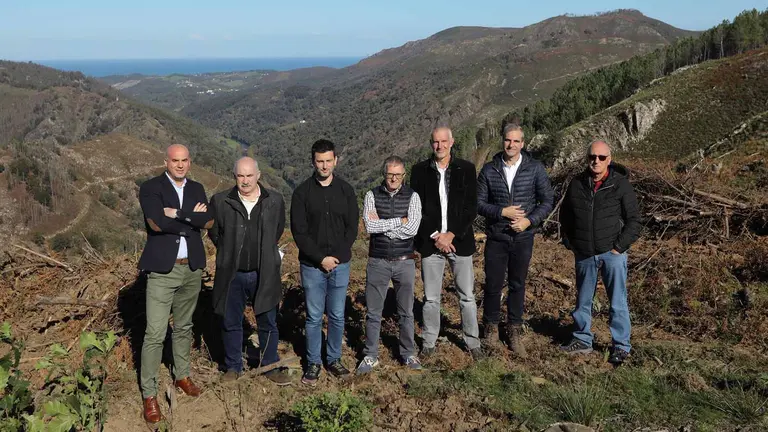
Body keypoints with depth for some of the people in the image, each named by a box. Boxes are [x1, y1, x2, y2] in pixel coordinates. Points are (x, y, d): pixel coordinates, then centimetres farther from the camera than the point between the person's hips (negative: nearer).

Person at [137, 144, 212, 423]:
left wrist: (178, 214, -16)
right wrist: (191, 217, -14)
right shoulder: (150, 188, -6)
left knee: (184, 327, 19)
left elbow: (208, 221, -7)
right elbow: (156, 222, -22)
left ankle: (182, 375, 36)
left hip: (192, 269, 5)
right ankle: (149, 394, 6)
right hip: (162, 270, -5)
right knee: (155, 334, -4)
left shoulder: (197, 189, 8)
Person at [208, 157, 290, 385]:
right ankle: (233, 366, 29)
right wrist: (230, 253, 11)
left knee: (268, 323, 10)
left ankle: (271, 366, 26)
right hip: (232, 274, 0)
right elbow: (214, 232, 10)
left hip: (264, 274, 0)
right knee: (231, 323, 12)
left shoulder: (275, 201, -3)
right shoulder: (220, 201, -5)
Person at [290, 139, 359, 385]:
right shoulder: (303, 191, -3)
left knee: (337, 316, 10)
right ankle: (313, 363, 19)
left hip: (340, 264, 2)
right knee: (314, 317, 7)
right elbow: (298, 231, -6)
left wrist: (337, 256, -8)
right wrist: (321, 258, -13)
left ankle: (334, 359, 25)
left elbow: (352, 228, 3)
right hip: (312, 266, -1)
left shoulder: (345, 190, 3)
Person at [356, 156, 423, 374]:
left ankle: (408, 354, 27)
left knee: (406, 312, 12)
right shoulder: (372, 195, -2)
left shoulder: (412, 196, -3)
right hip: (378, 261, 0)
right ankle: (370, 356, 22)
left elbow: (412, 229, -16)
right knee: (373, 312, 9)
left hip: (404, 261, 0)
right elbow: (370, 226, -15)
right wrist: (399, 221, -14)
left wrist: (381, 223, -14)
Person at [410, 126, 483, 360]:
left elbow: (471, 208, -3)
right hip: (430, 242, 0)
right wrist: (435, 236, -10)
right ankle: (429, 342, 22)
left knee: (467, 296, 7)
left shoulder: (466, 169, -1)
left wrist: (451, 235, -11)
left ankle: (473, 342, 21)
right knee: (431, 297, 9)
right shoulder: (420, 170, 1)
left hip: (460, 241, 0)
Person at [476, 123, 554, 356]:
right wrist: (501, 211, -16)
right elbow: (479, 203, -1)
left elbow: (547, 200, 0)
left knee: (517, 285, 11)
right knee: (493, 285, 5)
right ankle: (491, 328, 23)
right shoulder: (489, 170, -2)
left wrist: (530, 220, -14)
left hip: (523, 238, 0)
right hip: (496, 238, 0)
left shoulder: (535, 169, -3)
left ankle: (514, 331, 24)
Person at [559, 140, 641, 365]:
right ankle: (582, 340, 27)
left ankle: (621, 346, 11)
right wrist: (569, 243, 8)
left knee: (618, 302, 1)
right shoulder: (577, 184, 4)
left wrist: (619, 247, -10)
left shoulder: (620, 184, -5)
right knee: (583, 300, 13)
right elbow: (565, 215, 16)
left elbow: (633, 220, -3)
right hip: (584, 255, 4)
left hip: (612, 253, -4)